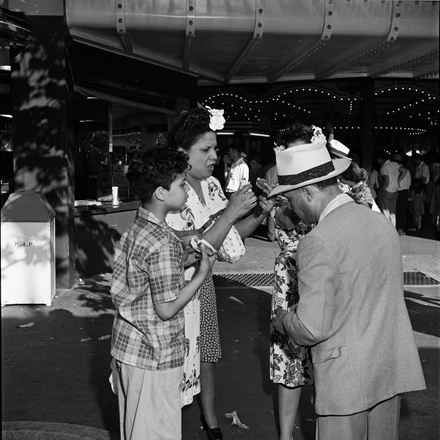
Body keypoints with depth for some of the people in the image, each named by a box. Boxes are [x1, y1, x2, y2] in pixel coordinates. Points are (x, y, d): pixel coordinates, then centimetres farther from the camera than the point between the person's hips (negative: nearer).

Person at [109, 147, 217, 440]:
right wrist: (203, 273, -13)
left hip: (127, 347, 9)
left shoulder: (135, 229, 5)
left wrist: (186, 260, 8)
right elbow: (166, 309, -21)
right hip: (154, 359, -9)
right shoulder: (163, 243, -23)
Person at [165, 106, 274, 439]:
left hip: (202, 282, 7)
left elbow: (230, 235, 4)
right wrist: (230, 212, -30)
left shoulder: (211, 184, -1)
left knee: (207, 352, 19)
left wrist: (260, 214, -12)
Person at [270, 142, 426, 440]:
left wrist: (283, 321, 0)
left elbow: (312, 329, -20)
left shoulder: (318, 242, -19)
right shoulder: (382, 222, 5)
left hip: (347, 377, -7)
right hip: (391, 370, 7)